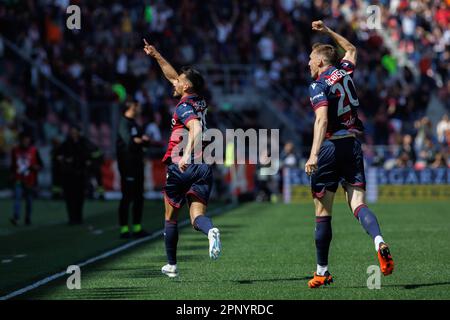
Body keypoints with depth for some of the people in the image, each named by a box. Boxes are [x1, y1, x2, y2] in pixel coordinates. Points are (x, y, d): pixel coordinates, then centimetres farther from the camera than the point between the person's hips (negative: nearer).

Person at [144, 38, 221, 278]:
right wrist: (156, 56, 30)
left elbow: (196, 127, -28)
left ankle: (171, 265, 21)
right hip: (203, 167, 6)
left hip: (180, 167, -6)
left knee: (171, 218, 12)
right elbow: (173, 77, 30)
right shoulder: (200, 102, 16)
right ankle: (211, 231, -41)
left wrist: (187, 153, -39)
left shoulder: (183, 106, -7)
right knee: (197, 216, -6)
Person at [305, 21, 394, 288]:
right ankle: (380, 242, -32)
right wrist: (328, 31, 40)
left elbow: (322, 120, -23)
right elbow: (351, 49, 34)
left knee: (323, 213, 5)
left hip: (330, 147, -5)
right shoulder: (345, 72, 10)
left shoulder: (319, 85, -8)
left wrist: (314, 155, -30)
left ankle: (323, 271, 11)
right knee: (358, 204, -2)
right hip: (353, 146, 5)